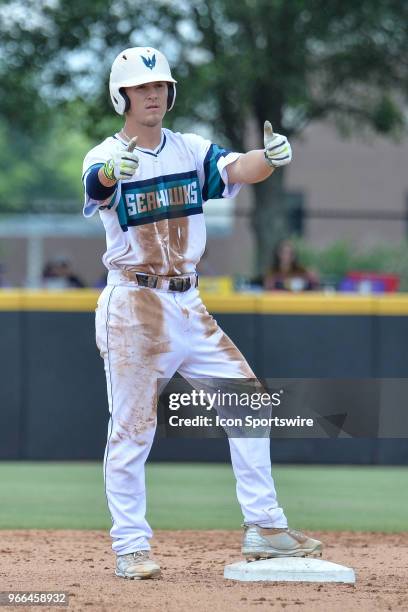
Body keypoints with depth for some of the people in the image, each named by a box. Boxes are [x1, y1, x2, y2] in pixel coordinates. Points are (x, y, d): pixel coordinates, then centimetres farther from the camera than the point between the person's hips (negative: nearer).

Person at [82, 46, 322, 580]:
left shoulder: (192, 151, 6)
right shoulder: (106, 157, -7)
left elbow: (237, 169, -13)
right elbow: (97, 185, -32)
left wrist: (270, 158, -37)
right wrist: (113, 171, -57)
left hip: (187, 304, 5)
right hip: (133, 308, -5)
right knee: (132, 429, -4)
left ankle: (264, 529, 8)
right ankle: (130, 548, 4)